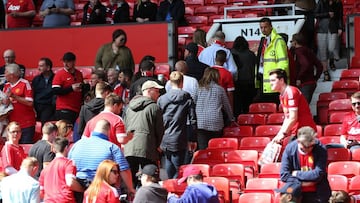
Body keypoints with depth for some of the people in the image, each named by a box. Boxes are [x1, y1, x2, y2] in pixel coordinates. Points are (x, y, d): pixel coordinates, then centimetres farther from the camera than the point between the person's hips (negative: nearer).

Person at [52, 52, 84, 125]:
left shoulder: (79, 73, 14)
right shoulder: (60, 74, -3)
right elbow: (55, 91, -14)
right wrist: (71, 88, -18)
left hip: (77, 110, 5)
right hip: (64, 110, -5)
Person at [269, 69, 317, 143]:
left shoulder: (291, 92, -14)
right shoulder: (282, 95, 15)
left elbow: (293, 118, -21)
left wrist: (283, 134, -19)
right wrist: (279, 135, 11)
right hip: (296, 132, 9)